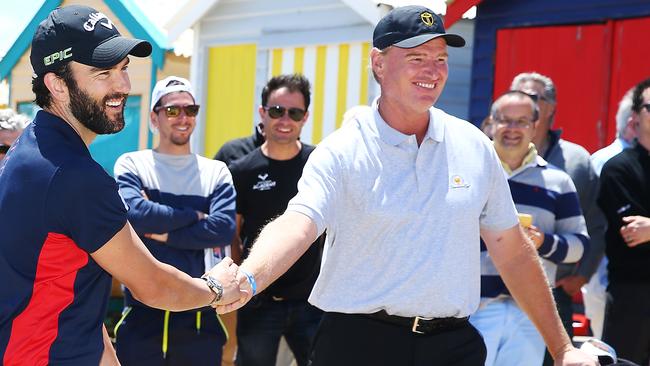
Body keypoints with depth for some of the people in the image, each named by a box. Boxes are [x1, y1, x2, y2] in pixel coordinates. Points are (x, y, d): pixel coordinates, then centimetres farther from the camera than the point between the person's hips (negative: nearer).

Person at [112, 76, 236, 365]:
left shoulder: (216, 172, 8)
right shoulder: (132, 164, 2)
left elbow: (224, 229, -8)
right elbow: (134, 213, -17)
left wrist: (165, 233, -10)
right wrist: (194, 216, -7)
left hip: (198, 313, 2)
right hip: (143, 310, -2)